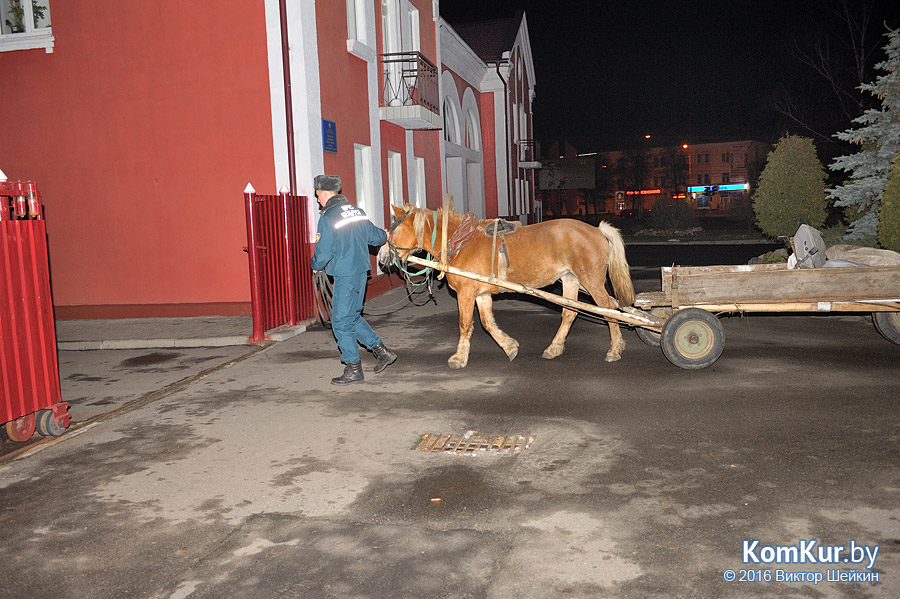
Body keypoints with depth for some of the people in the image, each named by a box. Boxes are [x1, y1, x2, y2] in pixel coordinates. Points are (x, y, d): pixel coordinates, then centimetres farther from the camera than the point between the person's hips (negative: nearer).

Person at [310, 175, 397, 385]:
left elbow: (323, 252, -15)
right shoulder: (358, 212, 8)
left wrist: (315, 265, 7)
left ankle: (353, 369, 9)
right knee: (352, 316, 21)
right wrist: (385, 236, 43)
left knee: (341, 322, 3)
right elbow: (374, 235, 20)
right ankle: (381, 350, 20)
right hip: (361, 271, 8)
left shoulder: (328, 218, -14)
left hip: (344, 277, -8)